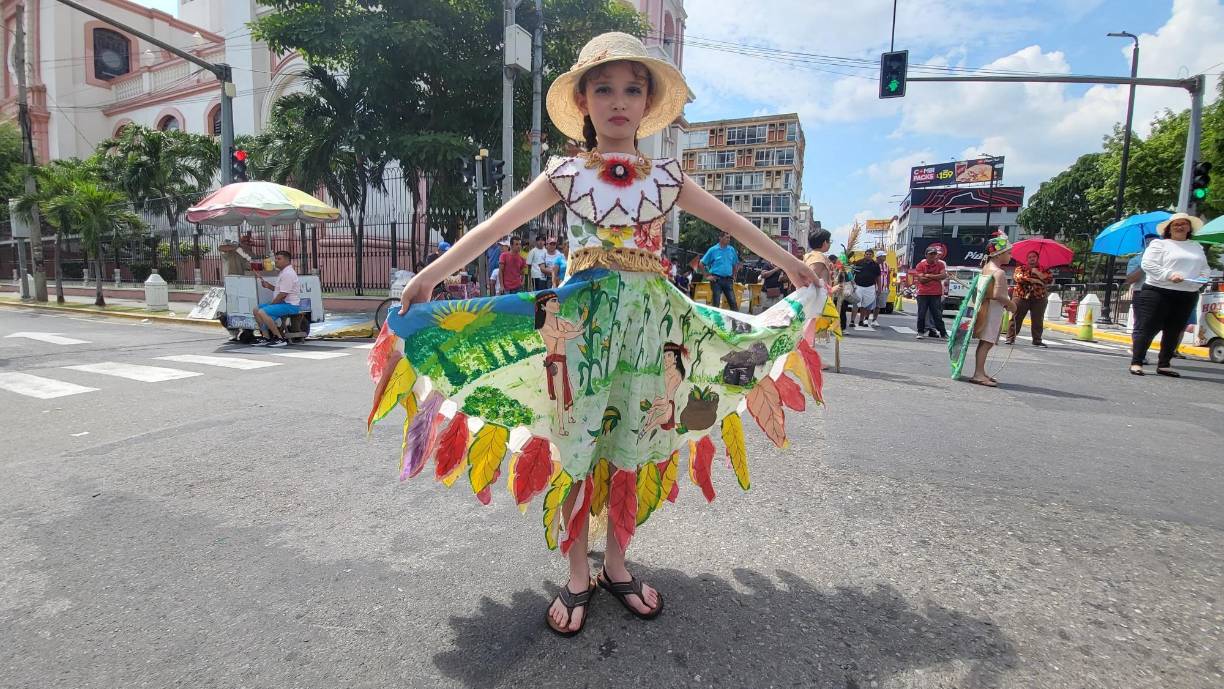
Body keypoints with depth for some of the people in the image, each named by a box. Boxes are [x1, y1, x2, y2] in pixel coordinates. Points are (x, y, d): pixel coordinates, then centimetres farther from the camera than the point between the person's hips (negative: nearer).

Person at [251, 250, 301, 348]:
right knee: (256, 310, 12)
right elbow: (277, 289, 24)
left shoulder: (288, 274, -16)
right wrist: (264, 281, 12)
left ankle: (280, 339, -19)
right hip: (282, 303, 11)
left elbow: (283, 294, -21)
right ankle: (268, 338, 9)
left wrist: (271, 304, -10)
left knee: (262, 312, -25)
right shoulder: (284, 272, 18)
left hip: (289, 305, -11)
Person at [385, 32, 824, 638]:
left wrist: (793, 265, 20)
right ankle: (577, 576, 20)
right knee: (577, 448, 2)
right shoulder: (567, 173, 3)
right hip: (580, 318, -2)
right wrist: (430, 275, -7)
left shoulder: (665, 176, 8)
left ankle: (616, 565, 27)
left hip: (650, 318, 2)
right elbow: (495, 226, -2)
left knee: (632, 449, 8)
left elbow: (733, 224, 14)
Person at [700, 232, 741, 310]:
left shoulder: (732, 250, 7)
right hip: (716, 280, -3)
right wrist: (708, 275, -4)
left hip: (728, 280, 3)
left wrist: (734, 275, 12)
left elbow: (736, 264, 20)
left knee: (733, 302, 2)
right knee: (715, 303, 1)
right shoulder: (713, 250, -3)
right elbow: (702, 264, -1)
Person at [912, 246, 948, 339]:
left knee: (937, 314, 3)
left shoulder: (940, 264, 5)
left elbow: (944, 276, -10)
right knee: (921, 314, 2)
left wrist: (929, 276, -11)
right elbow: (921, 279, -10)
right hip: (923, 293, -1)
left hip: (936, 294, 1)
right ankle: (920, 332, 13)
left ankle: (943, 333, 9)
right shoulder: (921, 265, 0)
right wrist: (936, 277, -6)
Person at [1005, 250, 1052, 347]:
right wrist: (1031, 280, -16)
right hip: (1022, 296, -2)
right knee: (1016, 318, -5)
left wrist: (1038, 273, -10)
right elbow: (1016, 277, -9)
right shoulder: (1021, 268, 11)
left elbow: (1050, 279, 0)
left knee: (1038, 320, 2)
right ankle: (1010, 338, -3)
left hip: (1039, 298, 2)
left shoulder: (1044, 270, 15)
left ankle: (1037, 340, 10)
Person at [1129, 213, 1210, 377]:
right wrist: (1169, 275, -19)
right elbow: (1147, 264, -9)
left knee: (1174, 331, 8)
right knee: (1146, 328, -7)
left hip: (1187, 296, 6)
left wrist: (1202, 278, 3)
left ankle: (1164, 365, 15)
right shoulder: (1159, 244, 2)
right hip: (1158, 292, -6)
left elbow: (1204, 268, 25)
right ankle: (1136, 362, -5)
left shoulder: (1197, 247, 21)